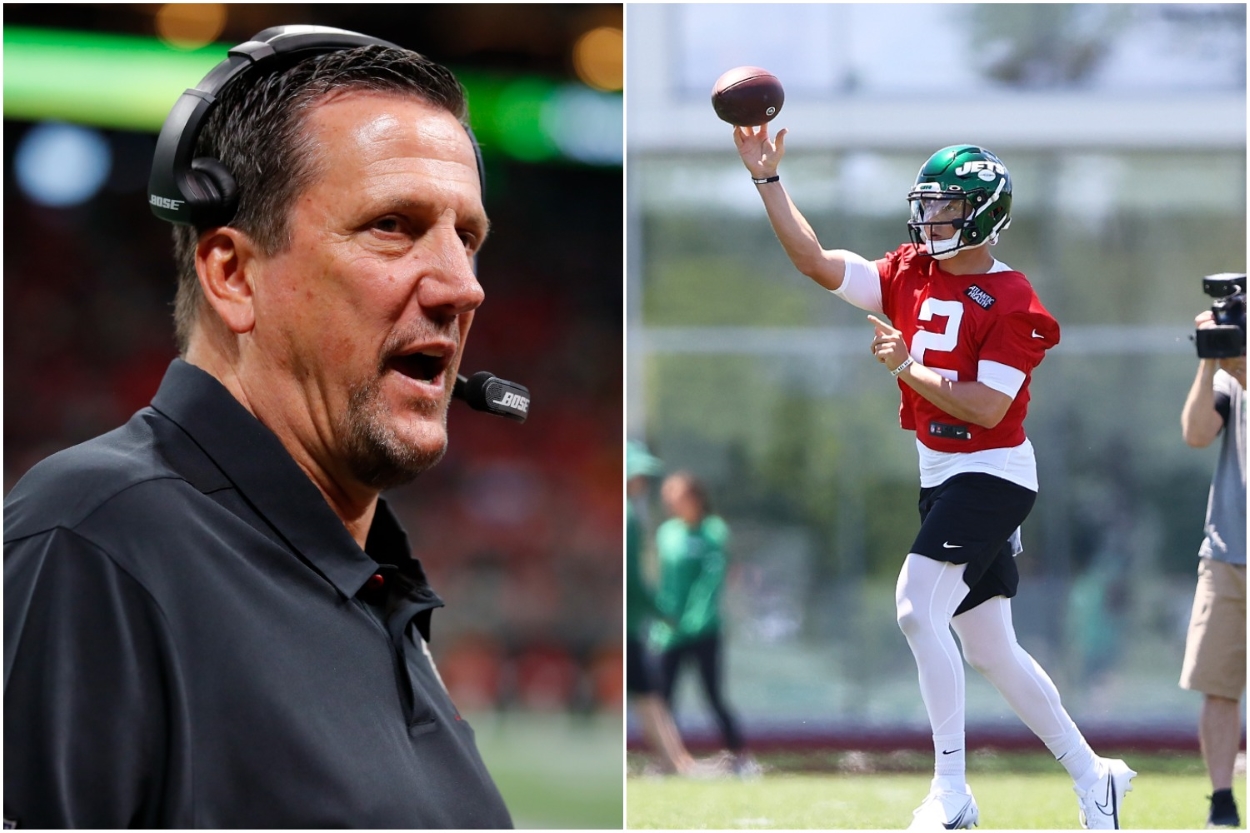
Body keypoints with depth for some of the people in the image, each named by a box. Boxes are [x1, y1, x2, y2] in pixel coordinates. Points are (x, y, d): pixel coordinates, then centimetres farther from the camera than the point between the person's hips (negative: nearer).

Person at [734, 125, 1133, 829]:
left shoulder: (1011, 301, -13)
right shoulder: (909, 276, 6)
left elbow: (987, 408, -20)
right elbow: (817, 262, 1)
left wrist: (908, 369, -24)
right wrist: (768, 179, -5)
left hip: (993, 475, -8)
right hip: (943, 477, 8)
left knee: (918, 610, -20)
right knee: (990, 650, 12)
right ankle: (1094, 776, 24)